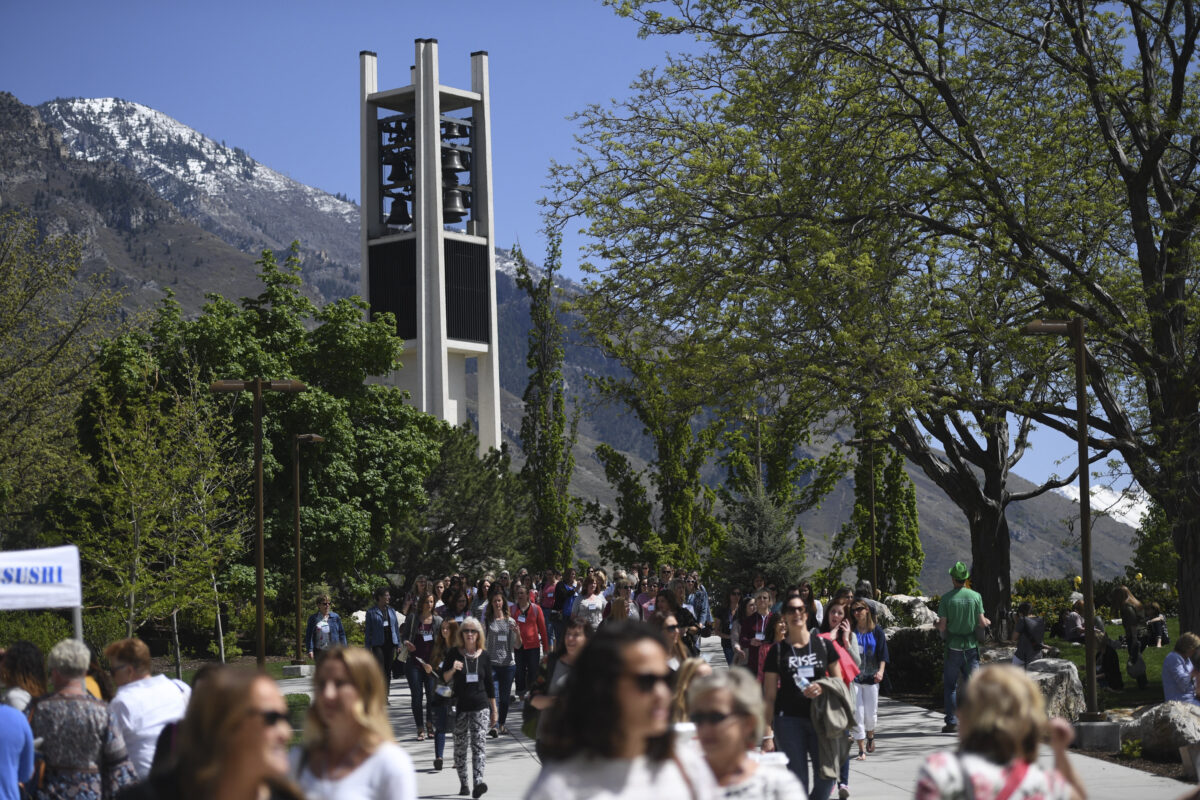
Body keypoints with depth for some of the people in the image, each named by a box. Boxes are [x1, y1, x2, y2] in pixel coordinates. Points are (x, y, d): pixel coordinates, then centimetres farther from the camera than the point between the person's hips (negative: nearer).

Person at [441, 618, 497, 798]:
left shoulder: (483, 656, 6)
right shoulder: (454, 654, 1)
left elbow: (489, 685, 13)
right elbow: (443, 679, 1)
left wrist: (494, 710, 14)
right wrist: (453, 670, -20)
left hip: (481, 706, 0)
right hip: (460, 707, 0)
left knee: (479, 744, -12)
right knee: (460, 747, 5)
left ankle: (478, 782, -22)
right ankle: (463, 783, 15)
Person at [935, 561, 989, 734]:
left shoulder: (947, 598, -6)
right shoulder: (975, 596, -2)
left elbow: (942, 626, -8)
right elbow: (981, 622, -3)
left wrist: (943, 634, 15)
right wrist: (987, 621, 19)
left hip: (953, 647, -1)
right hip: (971, 646, 1)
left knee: (950, 685, 9)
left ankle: (952, 722, 6)